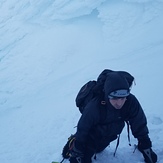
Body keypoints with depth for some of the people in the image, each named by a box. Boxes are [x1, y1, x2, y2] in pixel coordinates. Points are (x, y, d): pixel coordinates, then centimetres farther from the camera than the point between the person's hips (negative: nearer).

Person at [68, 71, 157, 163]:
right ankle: (72, 143, 23)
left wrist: (146, 148, -10)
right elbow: (82, 130, -25)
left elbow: (140, 126, -17)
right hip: (91, 138, -4)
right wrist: (76, 155, -17)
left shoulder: (131, 102, -32)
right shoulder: (94, 107, -39)